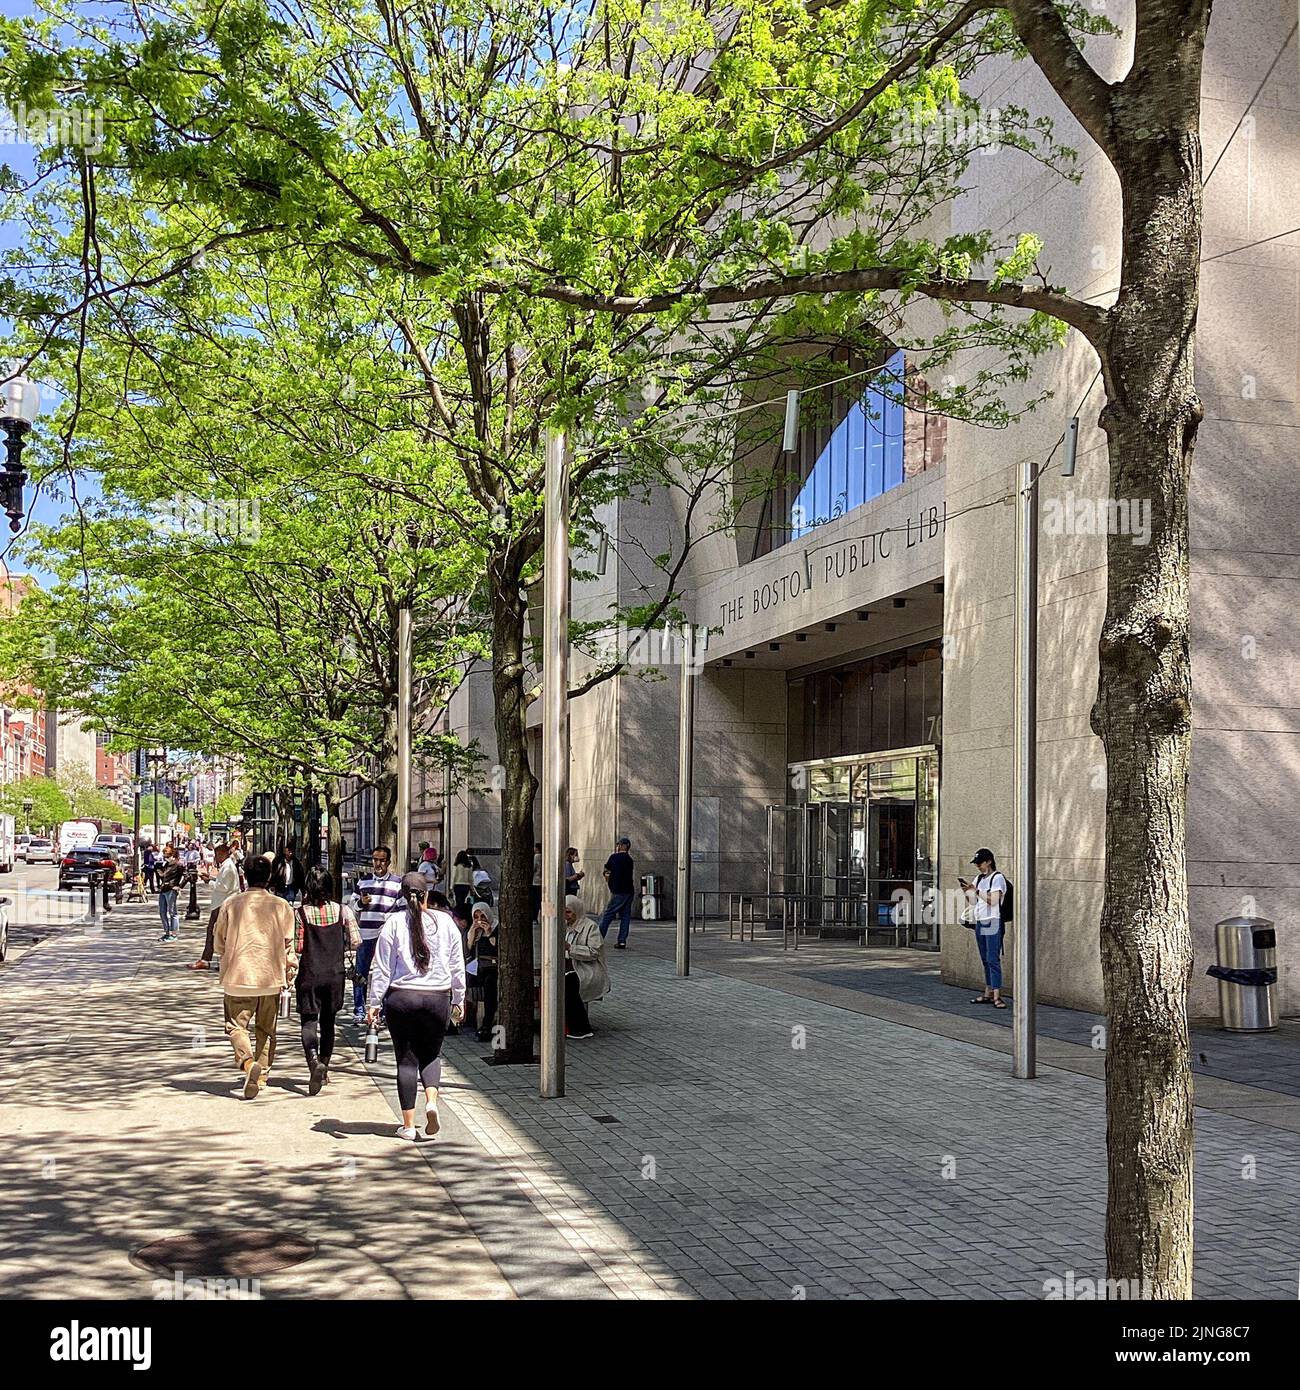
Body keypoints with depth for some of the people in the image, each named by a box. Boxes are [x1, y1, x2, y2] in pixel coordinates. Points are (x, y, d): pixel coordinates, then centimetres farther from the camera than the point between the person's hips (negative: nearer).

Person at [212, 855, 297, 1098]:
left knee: (237, 1026, 5)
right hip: (271, 978, 2)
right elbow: (288, 944, 2)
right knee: (266, 1030, 17)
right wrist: (290, 973, 13)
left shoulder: (231, 904, -2)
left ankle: (248, 1062, -20)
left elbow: (218, 941, 8)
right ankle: (262, 1075, 19)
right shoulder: (281, 906, -1)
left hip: (238, 977, -2)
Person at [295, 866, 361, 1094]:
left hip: (309, 974, -2)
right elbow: (356, 941, -7)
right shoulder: (342, 910, -4)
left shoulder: (301, 913, -8)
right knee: (328, 1021, 17)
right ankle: (324, 1069, 24)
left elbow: (297, 946, -6)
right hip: (335, 974, 2)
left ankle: (314, 1062, -27)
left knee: (309, 1021, -2)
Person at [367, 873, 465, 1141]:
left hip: (401, 997, -1)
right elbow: (457, 966, 7)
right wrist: (458, 1000, 17)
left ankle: (408, 1125, 8)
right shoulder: (445, 922, 1)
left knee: (406, 1059, 7)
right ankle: (431, 1101, -7)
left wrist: (374, 1003, 3)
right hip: (438, 998, 1)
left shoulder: (394, 923, -4)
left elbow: (382, 968, -3)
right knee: (431, 1053, 18)